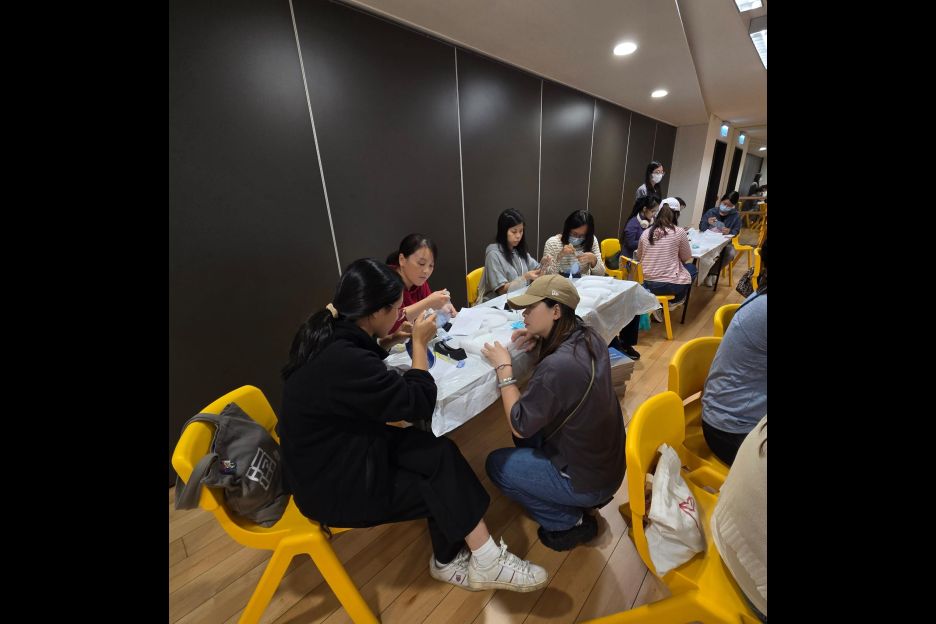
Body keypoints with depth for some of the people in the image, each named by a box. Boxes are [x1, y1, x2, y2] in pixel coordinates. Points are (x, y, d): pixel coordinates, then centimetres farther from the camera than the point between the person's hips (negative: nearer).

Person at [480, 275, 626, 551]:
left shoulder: (557, 366, -35)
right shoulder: (588, 337, -9)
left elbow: (518, 425, -22)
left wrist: (503, 368, -16)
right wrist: (539, 340, -5)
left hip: (588, 480, -7)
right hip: (608, 462, 8)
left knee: (496, 463, 5)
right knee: (531, 424, 19)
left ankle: (571, 522, 11)